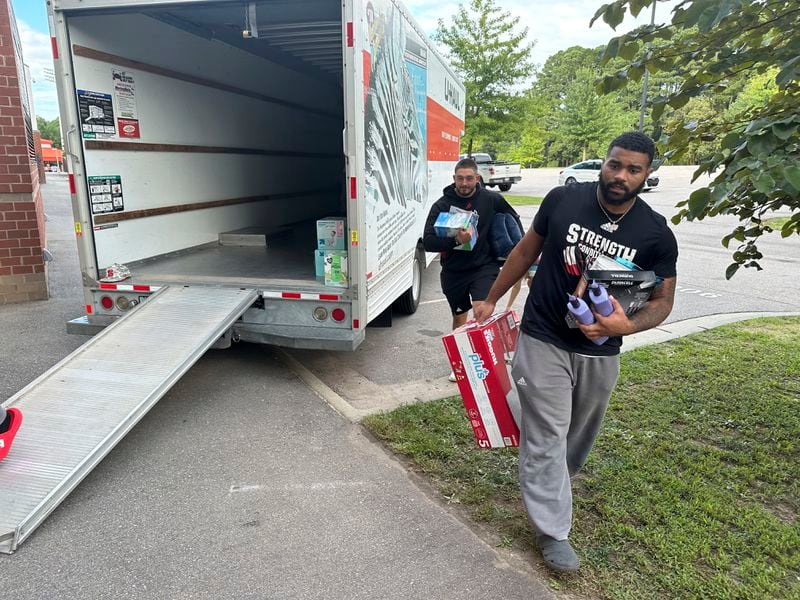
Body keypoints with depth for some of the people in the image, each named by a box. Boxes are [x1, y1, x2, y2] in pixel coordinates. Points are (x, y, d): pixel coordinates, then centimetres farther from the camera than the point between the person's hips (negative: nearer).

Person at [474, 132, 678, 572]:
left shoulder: (656, 235, -9)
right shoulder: (564, 200, -11)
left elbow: (662, 300, -2)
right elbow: (525, 252, 1)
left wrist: (627, 325, -24)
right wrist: (490, 300, 7)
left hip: (599, 353, 3)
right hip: (543, 341, -2)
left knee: (578, 434, 21)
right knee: (546, 436, 0)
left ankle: (548, 484, 50)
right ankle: (552, 531, 15)